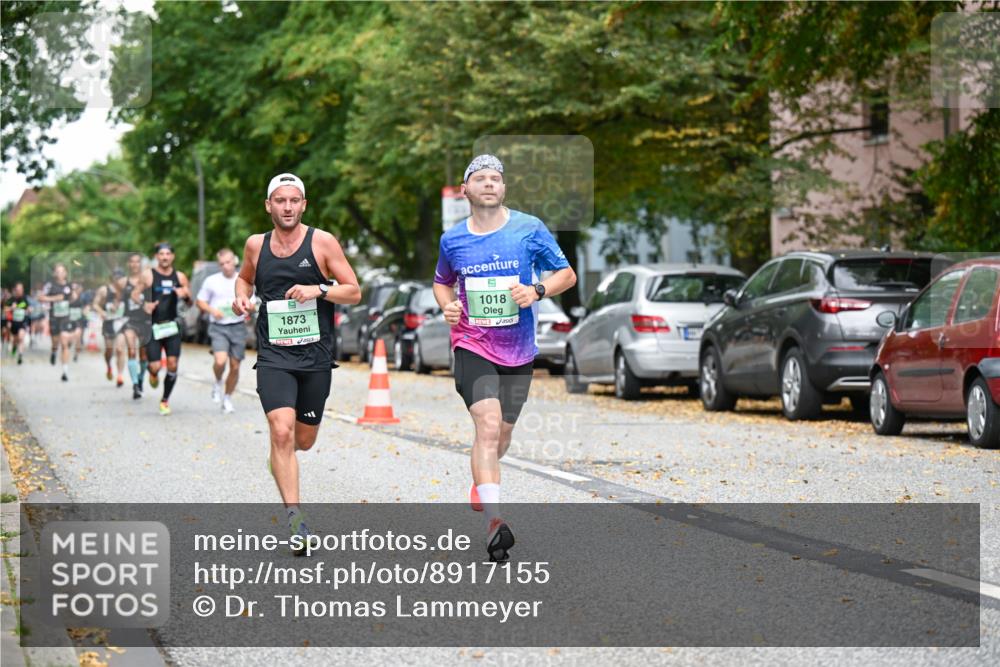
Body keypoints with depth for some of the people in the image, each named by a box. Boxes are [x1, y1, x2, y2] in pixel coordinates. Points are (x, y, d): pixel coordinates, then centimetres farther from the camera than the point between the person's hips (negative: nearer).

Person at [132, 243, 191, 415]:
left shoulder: (180, 277, 7)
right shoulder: (148, 275, -2)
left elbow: (190, 301, 14)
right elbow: (134, 294, 1)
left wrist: (185, 294, -9)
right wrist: (144, 305, -18)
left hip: (172, 325, 2)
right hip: (153, 326, -2)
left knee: (172, 365, -5)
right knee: (155, 366, -9)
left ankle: (165, 400, 12)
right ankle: (153, 373, 31)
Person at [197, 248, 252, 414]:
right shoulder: (211, 281, 3)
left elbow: (252, 304, 13)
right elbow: (200, 302, 10)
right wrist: (212, 310, -10)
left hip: (238, 327, 2)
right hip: (218, 327, -2)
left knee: (235, 366, 4)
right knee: (220, 361, -23)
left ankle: (228, 398, 23)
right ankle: (218, 383, 9)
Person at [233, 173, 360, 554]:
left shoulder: (322, 242, -2)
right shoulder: (256, 245, 5)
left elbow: (354, 292, -1)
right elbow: (244, 277, 26)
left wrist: (319, 289, -18)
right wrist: (241, 296, 4)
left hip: (315, 355, 0)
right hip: (273, 354, 0)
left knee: (304, 440, 10)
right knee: (282, 432, -19)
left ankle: (279, 459, 48)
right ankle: (295, 518, -17)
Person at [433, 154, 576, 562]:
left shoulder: (529, 229, -3)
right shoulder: (453, 240, 2)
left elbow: (567, 274, 4)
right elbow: (442, 282, 20)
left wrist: (537, 291, -15)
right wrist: (447, 306, -2)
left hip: (518, 349, 2)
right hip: (472, 345, -2)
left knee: (502, 433, 14)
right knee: (487, 424, -21)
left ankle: (482, 480, 48)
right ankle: (493, 520, -29)